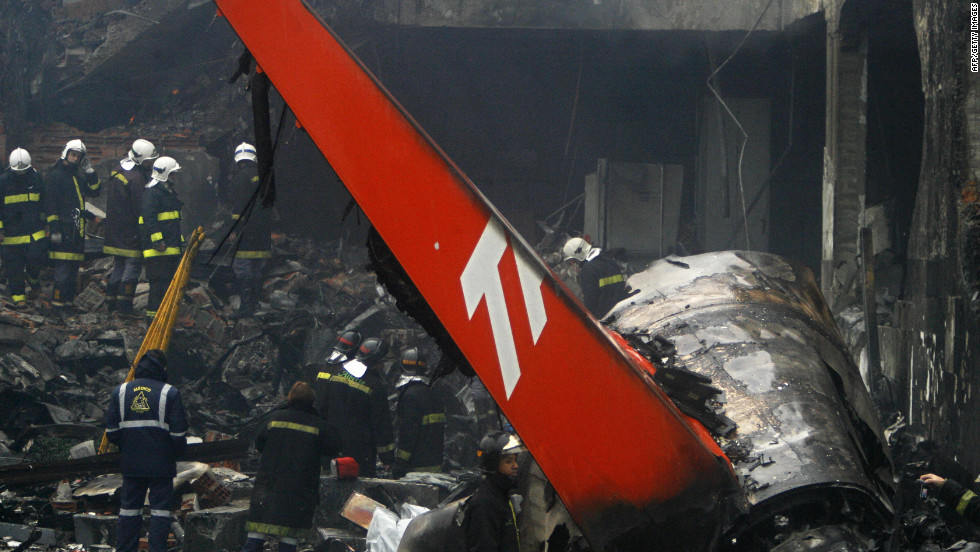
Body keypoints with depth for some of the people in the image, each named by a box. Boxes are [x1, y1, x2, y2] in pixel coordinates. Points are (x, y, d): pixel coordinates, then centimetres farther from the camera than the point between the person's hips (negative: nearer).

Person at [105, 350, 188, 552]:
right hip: (161, 464, -3)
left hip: (131, 464, 3)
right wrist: (177, 451, 12)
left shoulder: (120, 392, 5)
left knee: (129, 507, 10)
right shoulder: (170, 393, -6)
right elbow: (178, 433, -7)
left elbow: (111, 431, 7)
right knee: (160, 507, 1)